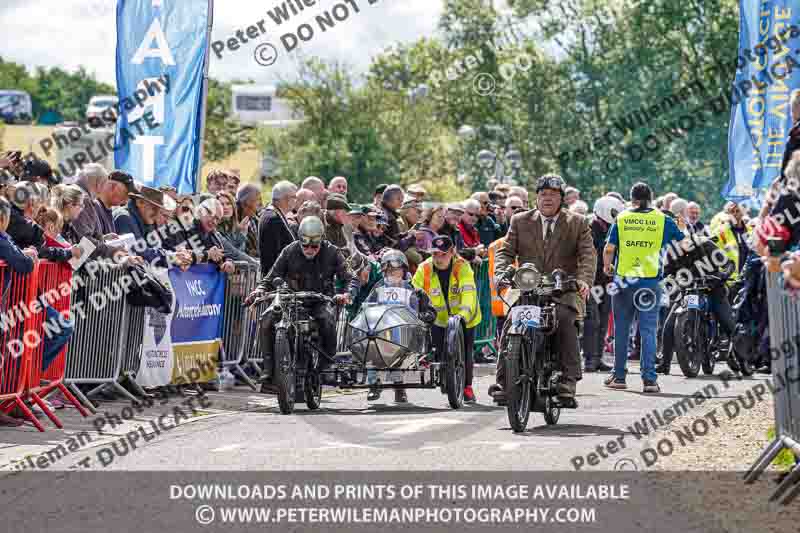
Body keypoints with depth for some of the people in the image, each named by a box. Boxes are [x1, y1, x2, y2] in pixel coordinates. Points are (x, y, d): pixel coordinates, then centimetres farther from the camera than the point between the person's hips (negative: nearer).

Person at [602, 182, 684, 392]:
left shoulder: (621, 219, 3)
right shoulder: (662, 220, 3)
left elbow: (609, 249, -1)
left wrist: (607, 266, 19)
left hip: (623, 279, 1)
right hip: (650, 280, -1)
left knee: (621, 330, 10)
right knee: (648, 331, 0)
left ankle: (619, 376, 14)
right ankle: (649, 379, -6)